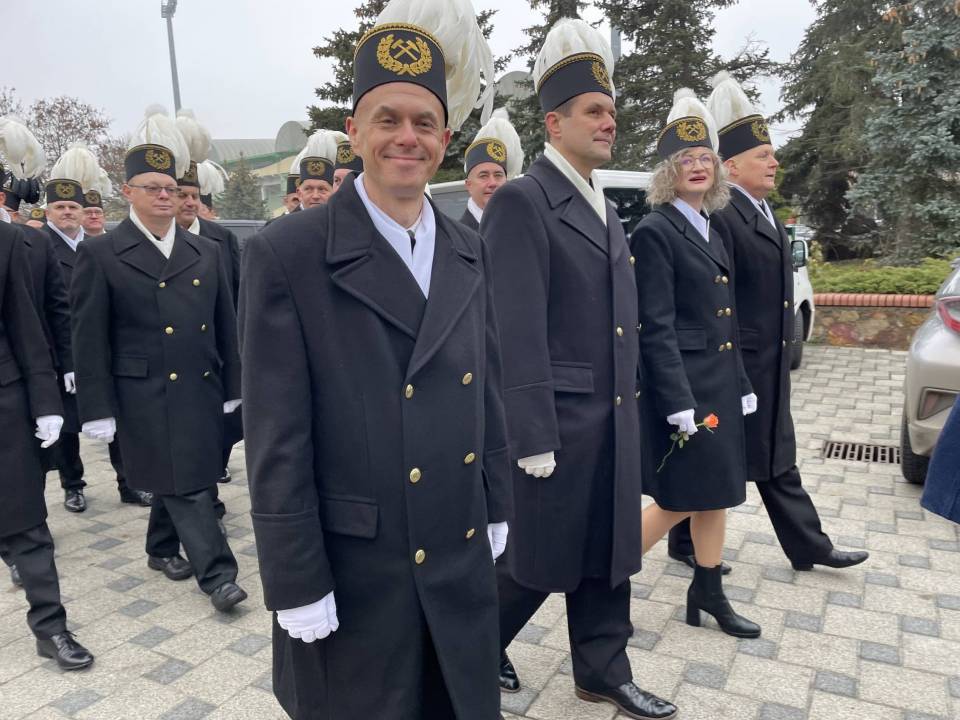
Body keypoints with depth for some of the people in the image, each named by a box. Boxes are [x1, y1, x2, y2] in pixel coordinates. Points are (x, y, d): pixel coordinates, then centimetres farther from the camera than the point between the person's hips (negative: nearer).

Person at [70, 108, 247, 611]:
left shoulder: (206, 252, 10)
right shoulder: (100, 255, -2)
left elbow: (225, 325, 12)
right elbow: (89, 339, -5)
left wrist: (231, 388, 9)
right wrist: (98, 410, -8)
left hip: (202, 391, 5)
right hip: (146, 397, -4)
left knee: (177, 482, 17)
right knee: (186, 487, -4)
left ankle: (162, 548, 38)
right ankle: (217, 575, 5)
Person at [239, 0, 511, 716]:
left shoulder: (469, 252, 3)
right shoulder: (286, 255, -14)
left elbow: (485, 393, 9)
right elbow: (276, 443, -14)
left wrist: (496, 512, 12)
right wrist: (298, 587, -11)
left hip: (463, 561, 5)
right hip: (352, 575, -5)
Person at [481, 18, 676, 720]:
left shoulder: (604, 206, 15)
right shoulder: (521, 201, -13)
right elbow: (518, 330, -19)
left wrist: (629, 404, 15)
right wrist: (534, 437, -19)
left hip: (613, 418, 8)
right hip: (559, 419, -8)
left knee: (605, 551, 17)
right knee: (537, 556, 8)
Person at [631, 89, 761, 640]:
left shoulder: (712, 232, 14)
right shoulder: (655, 232, -12)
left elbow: (726, 321, 17)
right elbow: (656, 328, -17)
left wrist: (742, 387, 15)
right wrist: (679, 405, -20)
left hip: (721, 383, 8)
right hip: (682, 382, -8)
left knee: (715, 493, 15)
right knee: (678, 500, -1)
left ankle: (709, 593, 30)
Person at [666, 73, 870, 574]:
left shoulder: (764, 213, 14)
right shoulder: (720, 216, -18)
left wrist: (779, 352, 19)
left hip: (769, 364, 9)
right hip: (735, 363, -9)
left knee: (776, 459, 17)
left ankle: (808, 547, 29)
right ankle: (686, 544, 24)